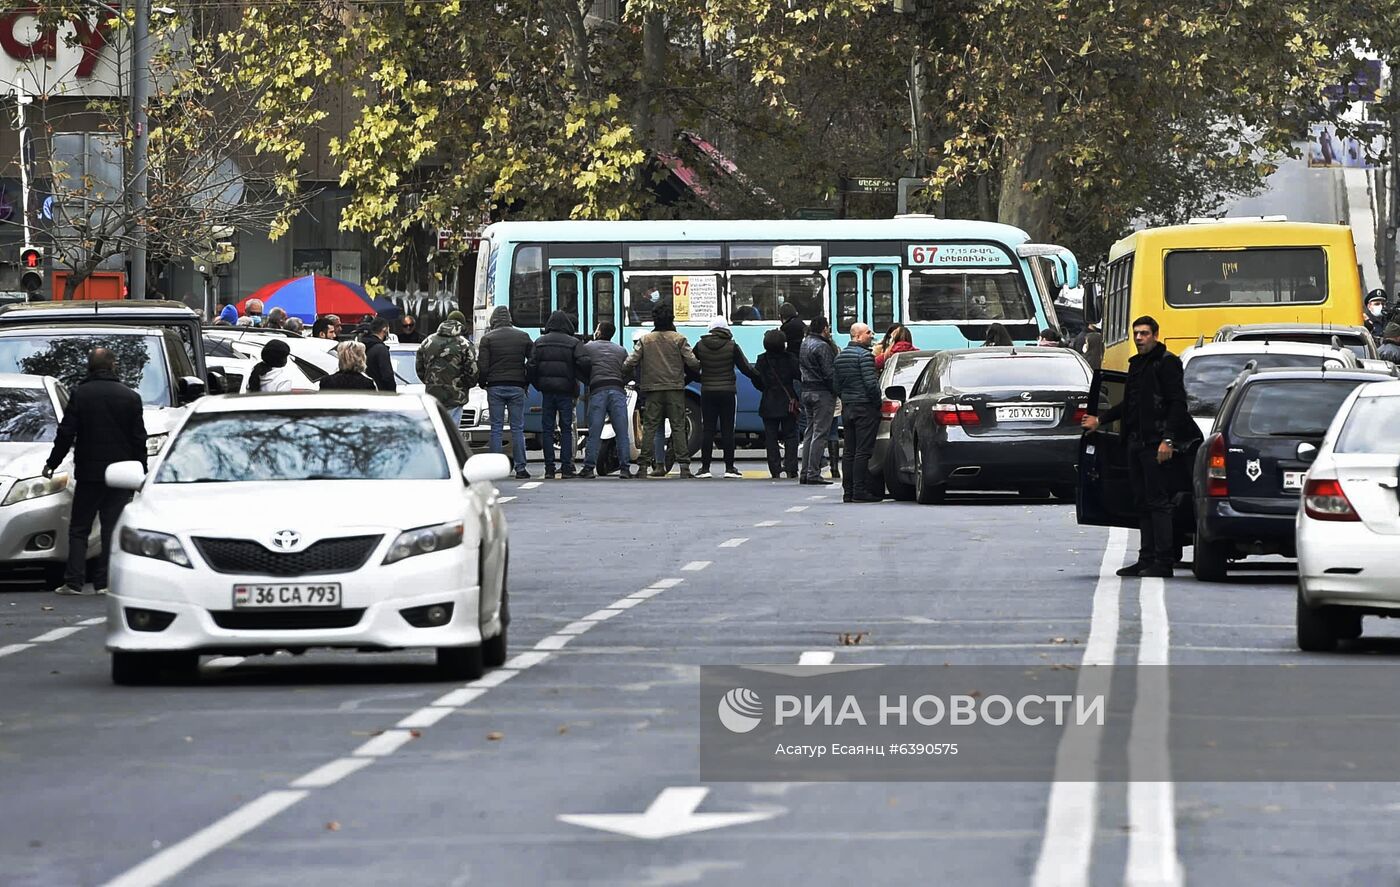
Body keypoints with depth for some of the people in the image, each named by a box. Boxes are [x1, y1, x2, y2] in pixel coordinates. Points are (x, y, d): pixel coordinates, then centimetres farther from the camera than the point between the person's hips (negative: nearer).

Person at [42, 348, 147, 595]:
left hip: (88, 473, -1)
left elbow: (66, 433, -4)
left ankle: (73, 581, -1)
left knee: (79, 529, 7)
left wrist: (51, 464, 7)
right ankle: (104, 582, 0)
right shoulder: (130, 397, -1)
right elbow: (139, 439, 2)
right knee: (112, 529, 4)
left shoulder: (80, 394, -5)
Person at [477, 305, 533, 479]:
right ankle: (520, 468, -1)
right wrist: (526, 382, 16)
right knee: (517, 428, 3)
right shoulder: (523, 337, 5)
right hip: (517, 388, 1)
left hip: (495, 387, -1)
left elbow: (482, 366, -5)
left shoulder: (487, 339, -1)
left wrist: (483, 383, 11)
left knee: (496, 428, 2)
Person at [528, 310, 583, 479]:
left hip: (547, 391, 2)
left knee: (547, 429, 5)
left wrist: (537, 384, 13)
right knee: (566, 428, 3)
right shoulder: (573, 343, -3)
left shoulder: (539, 343, 5)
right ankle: (567, 467, -3)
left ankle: (549, 469, 1)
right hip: (566, 390, -2)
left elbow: (531, 367, 0)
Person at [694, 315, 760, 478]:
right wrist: (759, 379, 10)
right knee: (727, 430, 2)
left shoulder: (700, 346, -1)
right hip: (727, 392, -1)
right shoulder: (732, 347, -6)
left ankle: (705, 467, 1)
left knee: (707, 430, 4)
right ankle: (729, 468, 1)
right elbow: (746, 368, -4)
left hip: (707, 392, 1)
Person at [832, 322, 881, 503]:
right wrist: (878, 402, -7)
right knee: (863, 451, -7)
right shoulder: (864, 355, -13)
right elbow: (871, 383, -19)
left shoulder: (840, 357, 13)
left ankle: (848, 491, 10)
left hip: (847, 407, 8)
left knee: (849, 452, 10)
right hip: (865, 407, -8)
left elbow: (836, 385, 14)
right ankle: (859, 491, -10)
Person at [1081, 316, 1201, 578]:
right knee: (1142, 504, 10)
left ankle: (1163, 561, -9)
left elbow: (1177, 403, -13)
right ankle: (1147, 559, 13)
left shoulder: (1166, 363, -7)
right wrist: (1100, 420, 27)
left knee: (1158, 502, -9)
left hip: (1155, 444, -9)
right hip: (1136, 443, 9)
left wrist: (1168, 440, -20)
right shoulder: (1136, 364, 20)